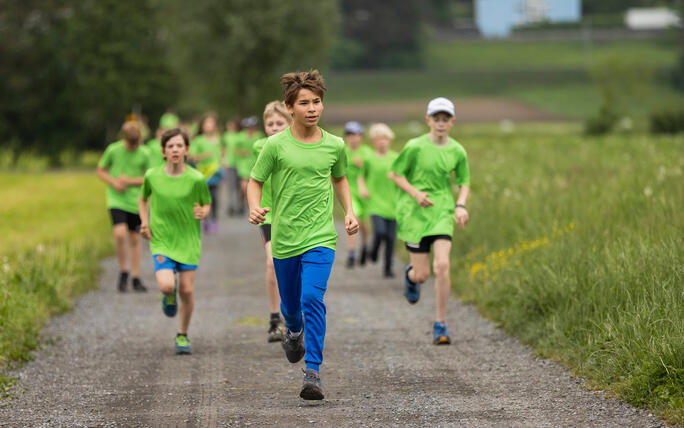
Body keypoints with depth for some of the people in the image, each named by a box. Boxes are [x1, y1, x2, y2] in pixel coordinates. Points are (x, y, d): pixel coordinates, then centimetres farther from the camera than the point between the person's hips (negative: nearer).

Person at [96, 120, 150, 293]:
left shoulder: (144, 154, -3)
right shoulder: (113, 150, -5)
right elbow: (101, 171, 5)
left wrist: (130, 181, -13)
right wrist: (113, 182, -13)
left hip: (135, 201, 2)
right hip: (116, 200, -2)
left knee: (135, 239, 7)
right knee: (120, 233, -20)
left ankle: (136, 278, 17)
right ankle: (123, 271, 0)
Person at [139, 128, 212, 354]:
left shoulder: (196, 179, -6)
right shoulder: (152, 176, -2)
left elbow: (207, 204, 8)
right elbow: (143, 199, 18)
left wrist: (203, 212, -15)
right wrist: (145, 222, 3)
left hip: (188, 241, 0)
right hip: (161, 241, 0)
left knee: (187, 290, -1)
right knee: (167, 285, -20)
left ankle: (183, 336, 21)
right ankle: (169, 297, 20)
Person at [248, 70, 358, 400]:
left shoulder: (334, 146, 2)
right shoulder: (276, 145, -5)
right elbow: (255, 182, 2)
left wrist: (349, 212, 8)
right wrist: (255, 208, -18)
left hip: (320, 238, -1)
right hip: (284, 238, 1)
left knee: (312, 298, -19)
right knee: (290, 303, 16)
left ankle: (313, 372, -18)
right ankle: (294, 332, 53)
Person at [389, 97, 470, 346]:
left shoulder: (457, 152, 1)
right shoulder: (415, 147, -8)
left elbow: (464, 183, 13)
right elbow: (395, 174, 0)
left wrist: (461, 205, -6)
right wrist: (416, 193, -15)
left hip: (442, 212, 2)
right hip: (414, 213, -2)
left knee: (442, 265, -17)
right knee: (422, 274, -2)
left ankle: (440, 325, -5)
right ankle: (411, 275, 40)